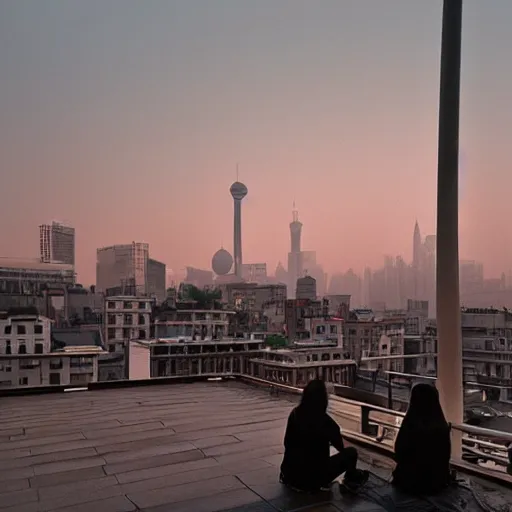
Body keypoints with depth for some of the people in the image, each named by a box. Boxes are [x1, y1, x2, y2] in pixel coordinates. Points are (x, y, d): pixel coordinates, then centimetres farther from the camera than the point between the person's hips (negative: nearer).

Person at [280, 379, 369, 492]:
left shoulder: (295, 414, -6)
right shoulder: (325, 421, -18)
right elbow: (340, 446, 1)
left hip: (290, 474, 5)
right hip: (313, 479, -5)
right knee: (351, 452, 9)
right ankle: (352, 481, 34)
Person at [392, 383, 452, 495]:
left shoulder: (409, 425, -25)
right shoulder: (443, 427, -15)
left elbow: (399, 455, -11)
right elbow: (446, 456, 0)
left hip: (411, 482, -3)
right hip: (437, 481, 3)